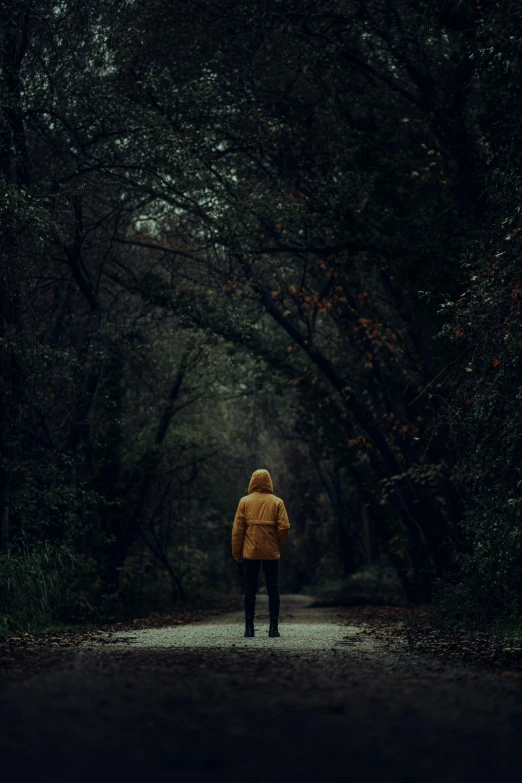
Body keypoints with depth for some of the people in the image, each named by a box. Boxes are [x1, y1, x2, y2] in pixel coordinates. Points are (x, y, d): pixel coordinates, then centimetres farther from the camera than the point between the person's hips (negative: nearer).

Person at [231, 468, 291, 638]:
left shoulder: (245, 502, 1)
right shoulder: (277, 502, 1)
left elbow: (237, 529, -1)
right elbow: (284, 527, -6)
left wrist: (237, 553, 5)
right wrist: (278, 545, 10)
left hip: (250, 553, 0)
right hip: (271, 553, 0)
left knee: (250, 591, 4)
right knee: (273, 590, 4)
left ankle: (249, 627, 3)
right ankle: (274, 627, 0)